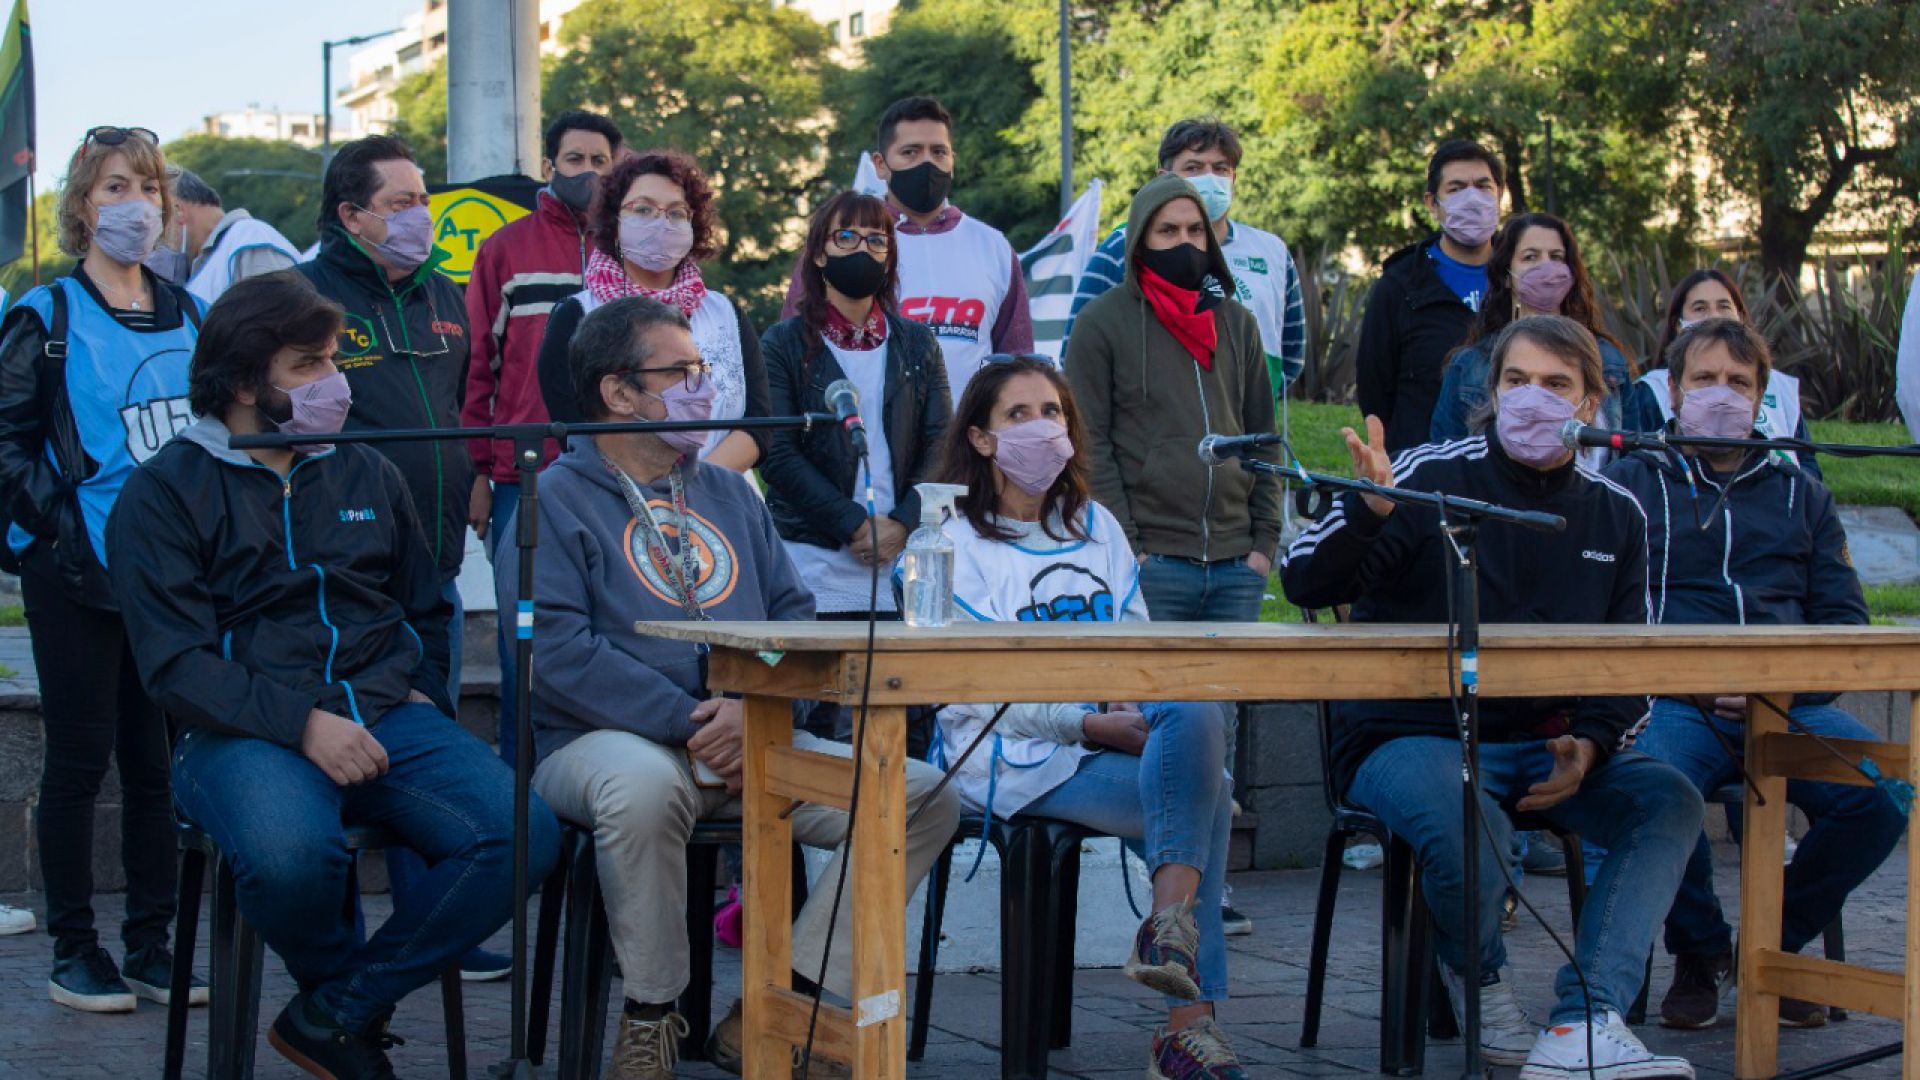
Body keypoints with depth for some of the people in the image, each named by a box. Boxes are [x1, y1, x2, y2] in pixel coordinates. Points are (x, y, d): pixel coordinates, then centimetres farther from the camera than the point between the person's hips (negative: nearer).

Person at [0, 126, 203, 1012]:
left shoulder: (190, 317, 12)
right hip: (80, 575, -4)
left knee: (158, 758, 8)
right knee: (80, 758, 1)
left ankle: (152, 946, 16)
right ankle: (74, 950, 9)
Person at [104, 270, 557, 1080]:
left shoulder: (365, 474, 19)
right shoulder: (166, 492, 4)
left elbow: (427, 611, 31)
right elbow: (176, 666, -7)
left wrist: (423, 695, 11)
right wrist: (302, 723, -20)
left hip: (391, 718, 5)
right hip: (243, 736, -4)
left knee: (525, 836, -23)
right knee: (292, 851, -39)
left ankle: (336, 1015, -8)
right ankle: (339, 981, -2)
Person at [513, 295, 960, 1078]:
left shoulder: (730, 495, 20)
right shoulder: (557, 500, 1)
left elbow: (794, 616, 11)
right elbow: (557, 648, -13)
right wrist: (687, 722, -20)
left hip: (752, 744, 6)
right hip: (605, 741, -6)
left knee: (924, 797, -10)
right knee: (644, 785, -41)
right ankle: (650, 1015, -17)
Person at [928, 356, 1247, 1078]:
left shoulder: (1097, 529, 22)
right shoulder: (956, 541, 4)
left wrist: (1136, 713, -6)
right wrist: (1087, 724, -17)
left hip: (1118, 731, 5)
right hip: (1012, 756, -5)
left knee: (1196, 713, -30)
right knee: (1206, 801, -28)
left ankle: (1170, 925, -35)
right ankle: (1189, 1019, -28)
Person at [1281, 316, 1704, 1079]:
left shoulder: (1615, 516, 10)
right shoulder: (1434, 477, -5)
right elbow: (1307, 584, -13)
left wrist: (1590, 745, -7)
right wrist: (1369, 511, -33)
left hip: (1543, 743, 5)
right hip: (1410, 737, -5)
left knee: (1669, 801, -21)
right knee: (1471, 827, -36)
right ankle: (1479, 981, -1)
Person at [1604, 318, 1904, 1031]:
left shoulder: (1800, 495, 27)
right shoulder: (1630, 483, 18)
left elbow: (1844, 618, 17)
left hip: (1789, 706, 3)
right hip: (1673, 703, -2)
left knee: (1886, 788, -29)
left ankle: (1775, 944, -3)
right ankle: (1700, 950, -7)